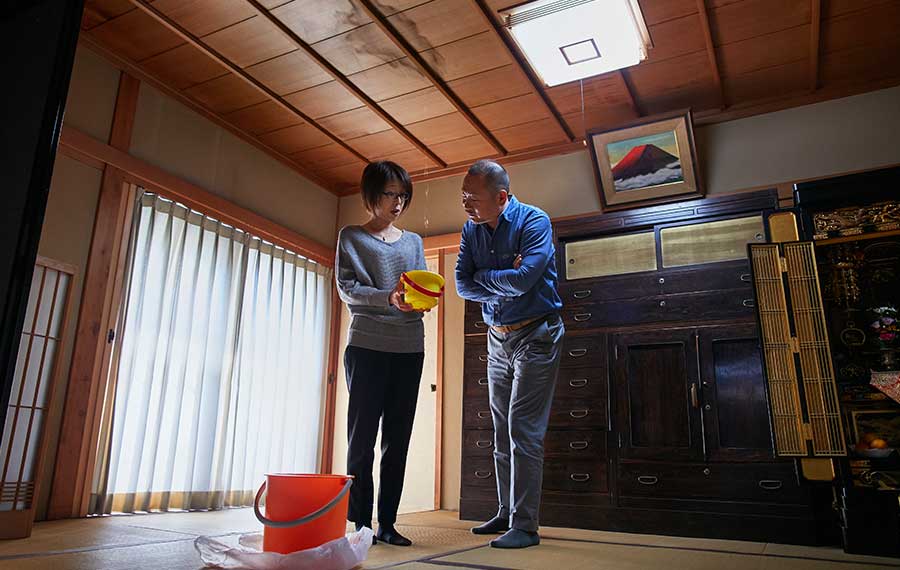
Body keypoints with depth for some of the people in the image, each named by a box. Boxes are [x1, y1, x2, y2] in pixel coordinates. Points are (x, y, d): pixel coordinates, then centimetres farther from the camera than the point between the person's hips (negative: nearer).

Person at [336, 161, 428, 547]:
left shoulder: (414, 242, 17)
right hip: (367, 345, -3)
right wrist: (389, 298, -20)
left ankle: (387, 523, 13)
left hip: (410, 348, 4)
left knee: (398, 439, 5)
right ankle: (360, 524, 9)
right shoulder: (351, 237, 7)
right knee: (362, 437, -1)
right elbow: (346, 288, -4)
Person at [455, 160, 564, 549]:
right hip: (498, 338, 7)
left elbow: (523, 279, -27)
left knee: (524, 430, -9)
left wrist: (484, 277, -11)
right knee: (502, 431, 11)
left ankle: (525, 526, 0)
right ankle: (506, 514, 24)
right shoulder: (471, 230, 4)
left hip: (536, 335, -7)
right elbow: (463, 286, -3)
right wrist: (505, 280, -15)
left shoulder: (534, 221, -14)